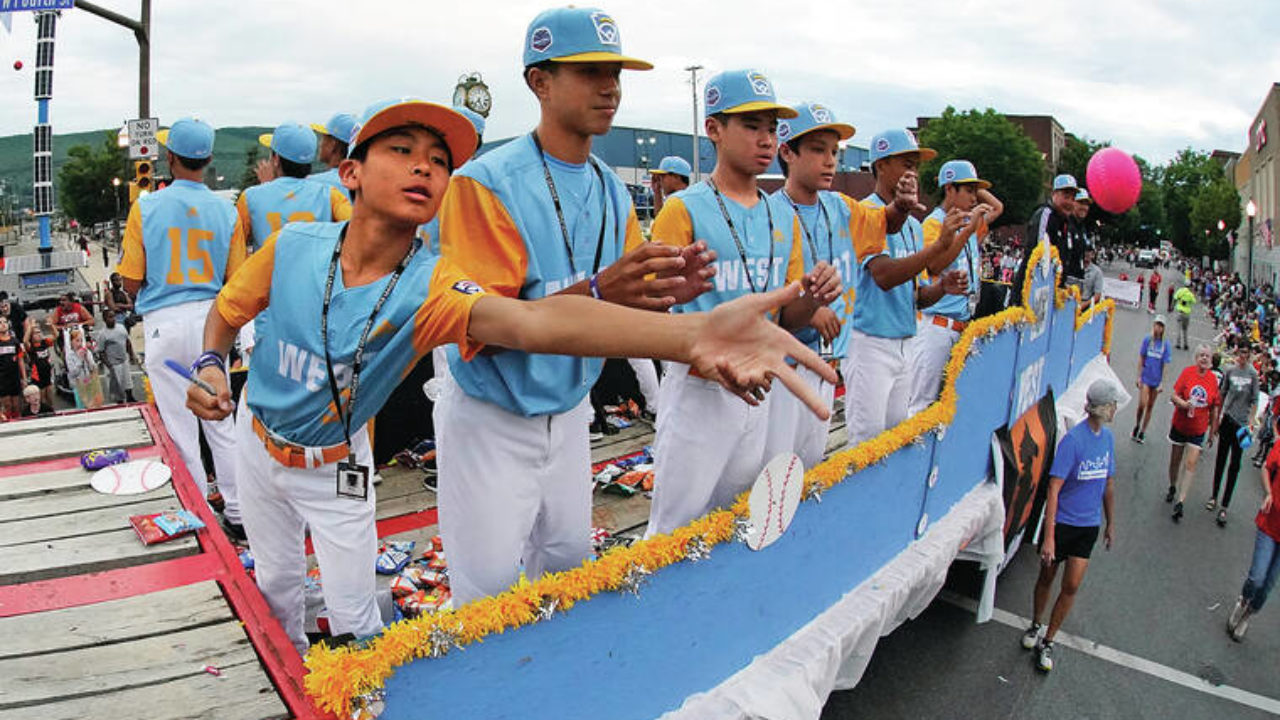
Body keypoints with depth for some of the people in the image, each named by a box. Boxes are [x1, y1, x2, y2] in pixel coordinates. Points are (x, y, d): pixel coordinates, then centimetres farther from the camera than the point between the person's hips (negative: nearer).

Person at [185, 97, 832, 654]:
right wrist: (211, 364, -22)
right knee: (275, 581, 24)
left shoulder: (431, 286, -30)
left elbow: (531, 320, -52)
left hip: (336, 467, -2)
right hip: (257, 443, 2)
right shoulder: (294, 246, -23)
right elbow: (227, 310, 0)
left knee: (353, 616, 9)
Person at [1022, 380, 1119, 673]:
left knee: (1071, 586, 1)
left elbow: (1108, 483, 16)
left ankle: (1047, 642, 16)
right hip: (1061, 522, -5)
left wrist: (1110, 524, 21)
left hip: (1088, 525, 5)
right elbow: (1054, 489, -22)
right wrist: (1049, 537, -25)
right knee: (1047, 577, 13)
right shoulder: (1072, 440, -19)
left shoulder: (1107, 437, 2)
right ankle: (1036, 626, 37)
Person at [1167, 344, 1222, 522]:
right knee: (1175, 460, 13)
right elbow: (1173, 396, -8)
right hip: (1179, 425, 0)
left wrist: (1212, 433, 8)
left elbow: (1214, 409, 4)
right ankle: (1172, 488, 38)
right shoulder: (1188, 372, -9)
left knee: (1191, 464, -6)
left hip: (1198, 430, 0)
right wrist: (1183, 403, -31)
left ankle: (1180, 502, -5)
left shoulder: (1213, 379, -4)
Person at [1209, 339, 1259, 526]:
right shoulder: (1230, 371, 0)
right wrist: (1218, 418, 9)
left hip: (1242, 423, -2)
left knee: (1235, 465, 1)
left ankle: (1224, 507, 5)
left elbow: (1254, 400, -2)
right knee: (1221, 459, 11)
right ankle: (1214, 496, 26)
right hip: (1227, 419, 2)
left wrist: (1251, 422, -9)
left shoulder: (1253, 374, -5)